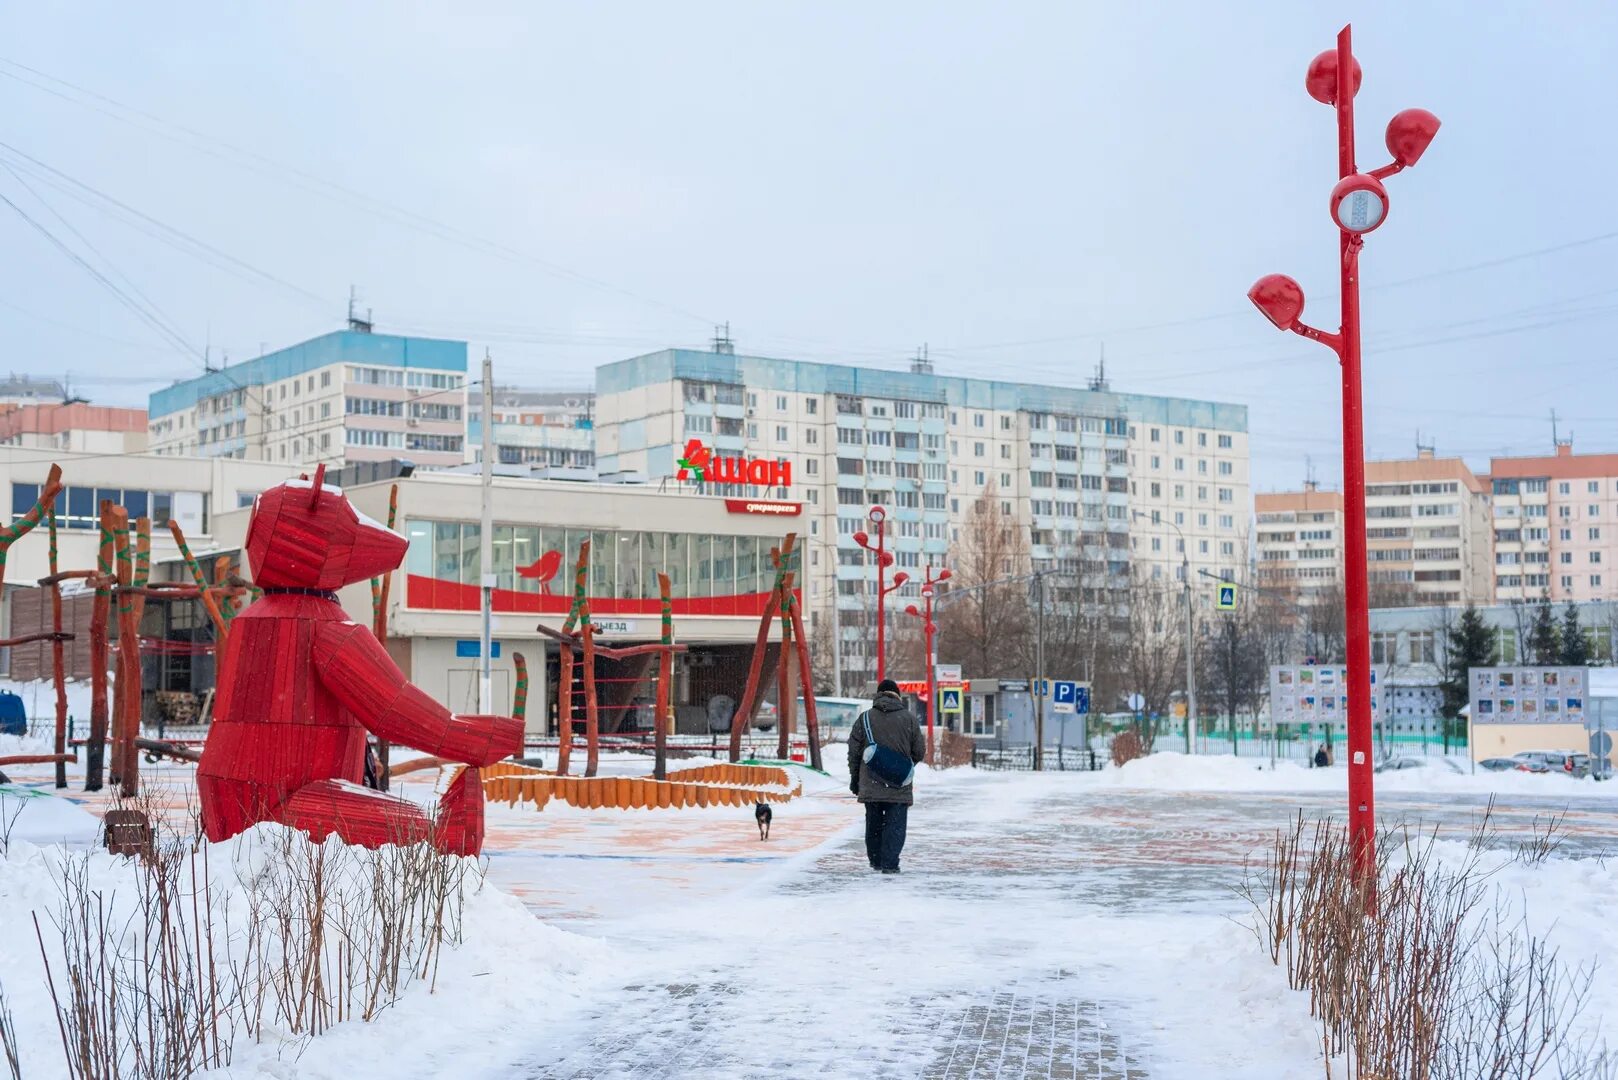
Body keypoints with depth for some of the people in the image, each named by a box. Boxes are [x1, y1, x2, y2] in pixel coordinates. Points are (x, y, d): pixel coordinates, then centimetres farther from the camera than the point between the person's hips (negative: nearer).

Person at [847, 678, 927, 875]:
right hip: (899, 785, -2)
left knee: (874, 823, 15)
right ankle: (889, 864, -8)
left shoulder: (865, 718, 0)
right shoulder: (908, 718, -2)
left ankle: (875, 860, 23)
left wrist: (854, 778, 13)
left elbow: (854, 752, 3)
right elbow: (919, 752, 4)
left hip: (870, 784, 2)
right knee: (895, 824, 1)